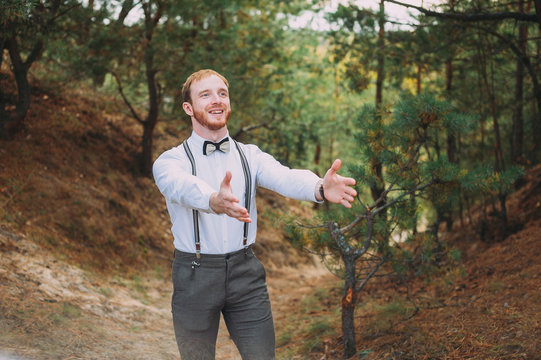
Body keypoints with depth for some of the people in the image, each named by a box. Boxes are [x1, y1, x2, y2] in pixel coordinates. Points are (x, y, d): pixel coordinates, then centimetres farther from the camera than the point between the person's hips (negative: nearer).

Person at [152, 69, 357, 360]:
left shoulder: (250, 156, 5)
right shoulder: (171, 161, -4)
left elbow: (285, 178, -16)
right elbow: (184, 186, -28)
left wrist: (320, 188, -39)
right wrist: (215, 201, -52)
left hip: (245, 273, 2)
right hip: (195, 276, -2)